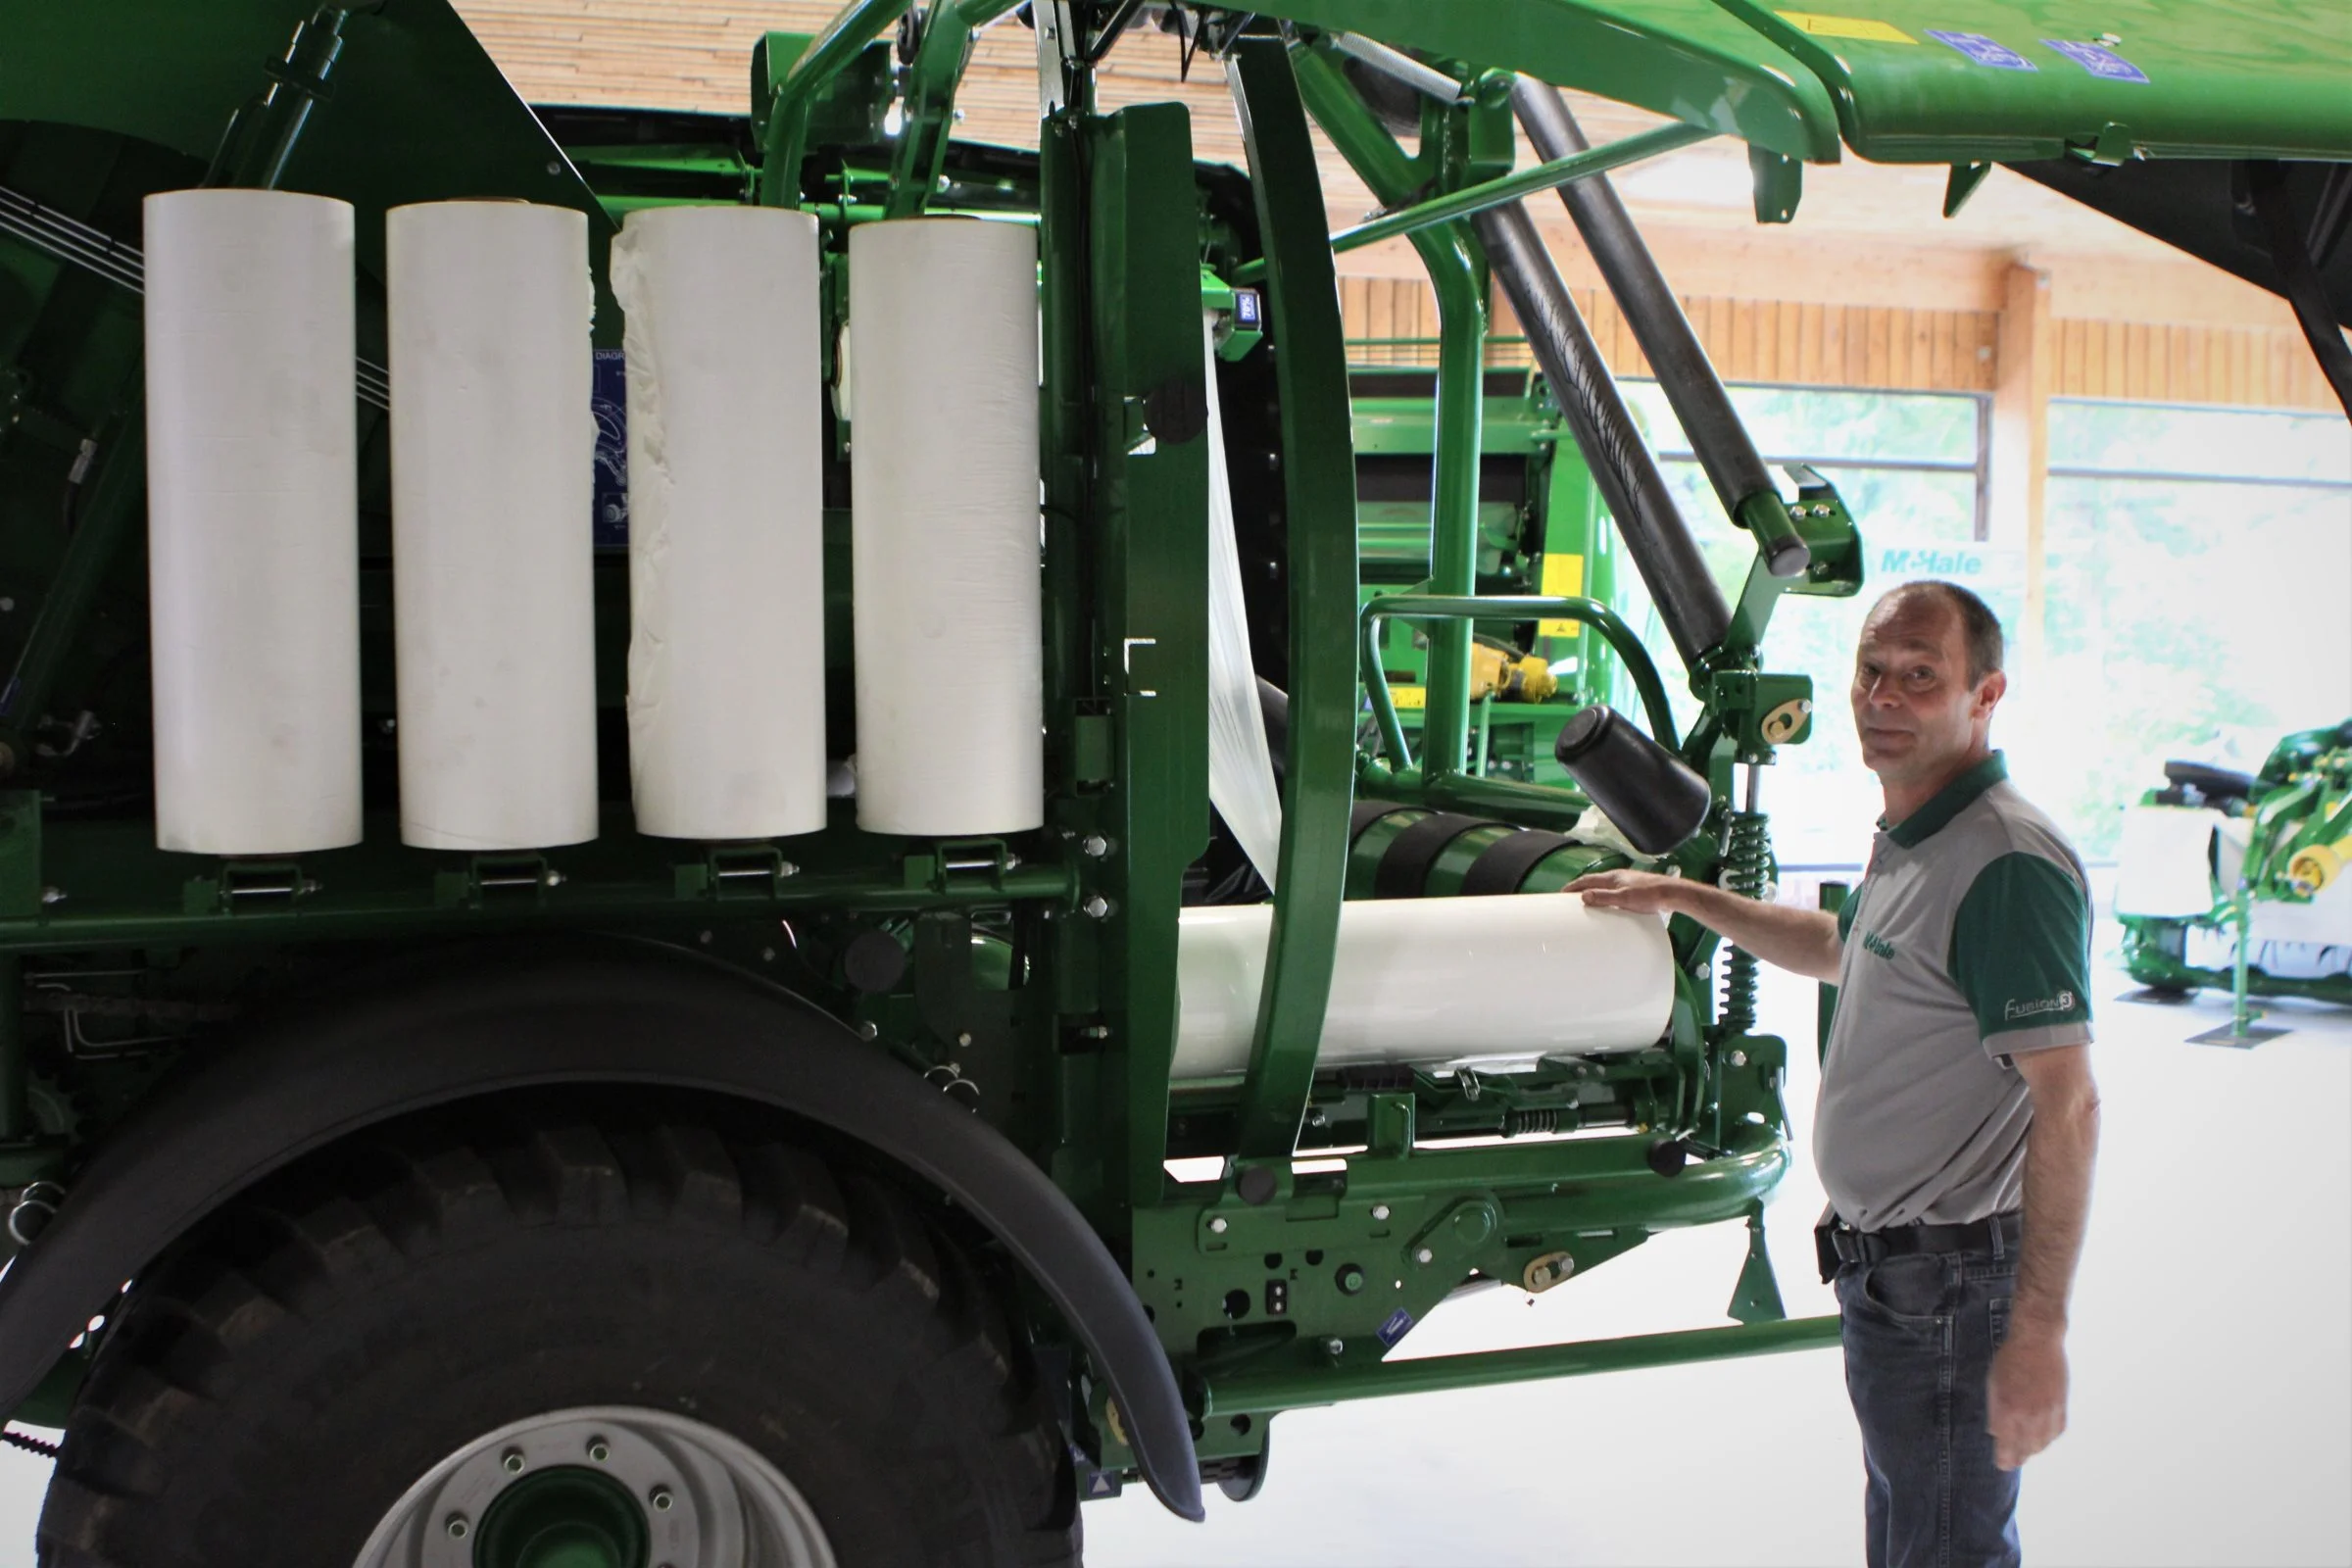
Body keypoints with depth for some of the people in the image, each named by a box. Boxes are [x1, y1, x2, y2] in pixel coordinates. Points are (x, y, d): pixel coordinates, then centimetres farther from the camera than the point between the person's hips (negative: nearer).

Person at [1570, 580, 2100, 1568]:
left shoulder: (2010, 865, -22)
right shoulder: (1907, 840, 10)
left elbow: (2067, 1107, -25)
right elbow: (1840, 951, 31)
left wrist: (2039, 1332, -27)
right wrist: (1682, 898, 30)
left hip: (1952, 1281, -10)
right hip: (1884, 1263, 10)